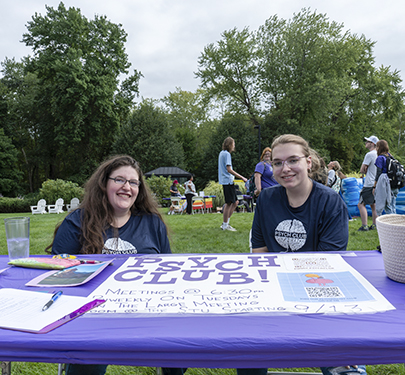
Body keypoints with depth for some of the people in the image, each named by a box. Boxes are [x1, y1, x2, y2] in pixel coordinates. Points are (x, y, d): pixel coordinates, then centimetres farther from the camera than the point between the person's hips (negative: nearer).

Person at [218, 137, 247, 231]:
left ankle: (226, 223, 14)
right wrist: (241, 177, -19)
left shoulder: (222, 153, 18)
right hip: (228, 181, -10)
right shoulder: (227, 154, -12)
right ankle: (225, 225, 3)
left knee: (235, 202, 12)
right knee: (229, 203, -4)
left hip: (226, 181, 10)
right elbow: (229, 169, -19)